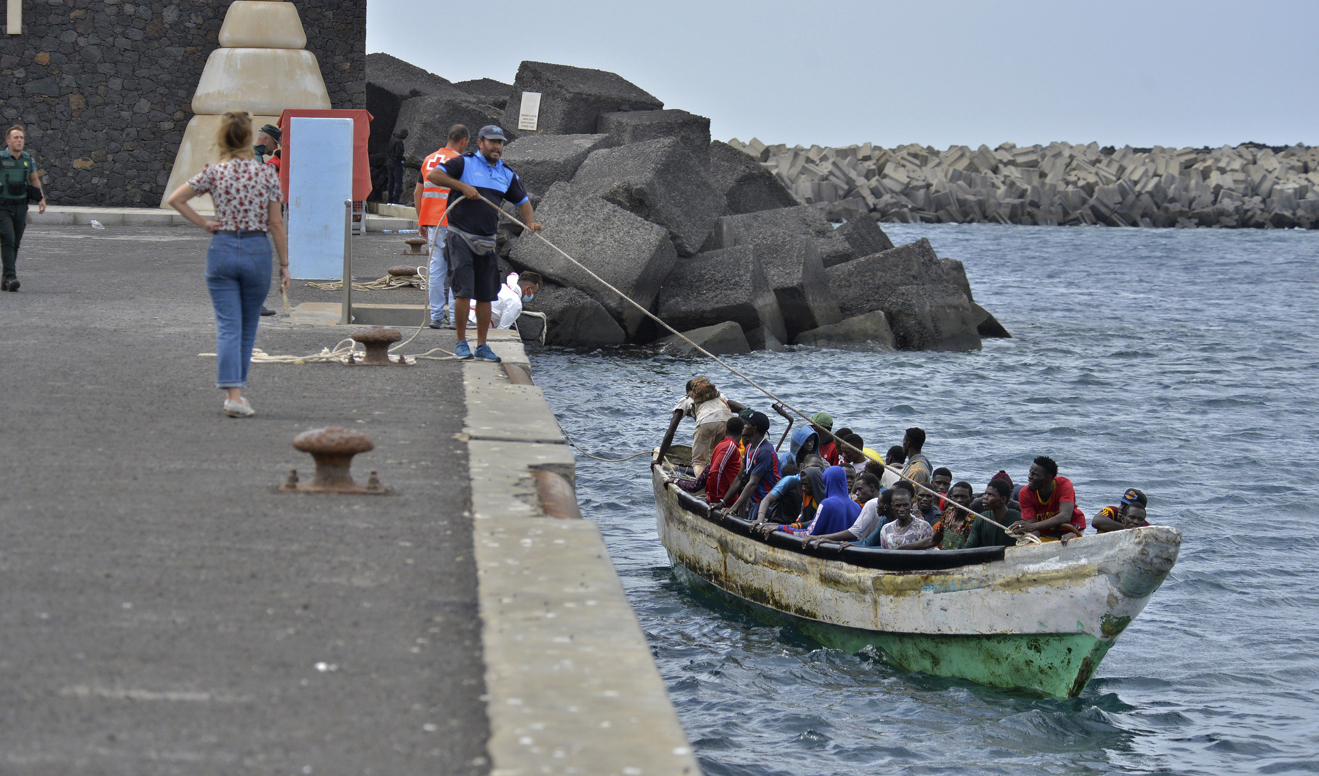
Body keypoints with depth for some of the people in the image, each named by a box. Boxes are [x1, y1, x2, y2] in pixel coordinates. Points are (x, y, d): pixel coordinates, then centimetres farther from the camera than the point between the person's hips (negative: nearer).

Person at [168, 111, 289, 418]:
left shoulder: (213, 172, -1)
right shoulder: (267, 173, -3)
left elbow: (175, 199, -5)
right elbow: (276, 223, -1)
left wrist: (203, 223, 3)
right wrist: (284, 264, 4)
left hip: (222, 248, 0)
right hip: (257, 250, 0)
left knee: (228, 326, 0)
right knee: (248, 327, 16)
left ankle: (232, 394, -14)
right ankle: (236, 389, 23)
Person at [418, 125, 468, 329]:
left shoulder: (428, 159, 12)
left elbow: (417, 193, 15)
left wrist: (421, 221, 22)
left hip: (432, 223, 6)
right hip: (452, 224, -6)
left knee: (436, 268, 8)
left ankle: (436, 315, 8)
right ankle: (455, 317, -1)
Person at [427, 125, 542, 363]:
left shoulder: (507, 174, 13)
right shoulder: (464, 163, -3)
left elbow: (522, 201, 20)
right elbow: (433, 175, -11)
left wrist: (530, 222, 1)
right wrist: (462, 186, -18)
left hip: (487, 242, 5)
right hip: (460, 237, -5)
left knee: (486, 295, 6)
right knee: (464, 291, -11)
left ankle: (482, 346, 14)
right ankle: (461, 343, -1)